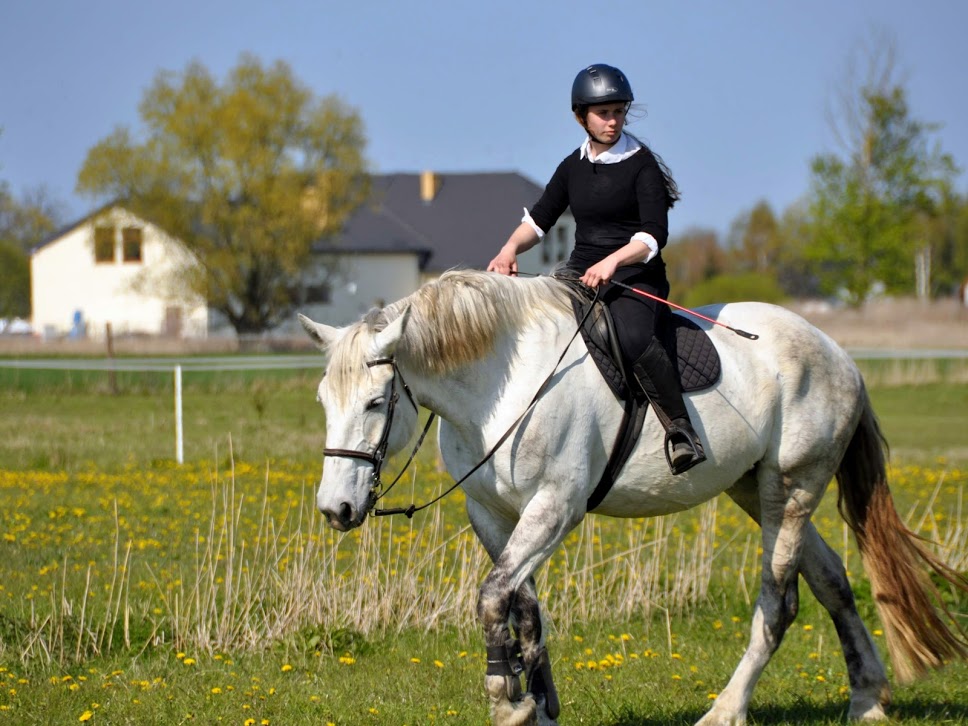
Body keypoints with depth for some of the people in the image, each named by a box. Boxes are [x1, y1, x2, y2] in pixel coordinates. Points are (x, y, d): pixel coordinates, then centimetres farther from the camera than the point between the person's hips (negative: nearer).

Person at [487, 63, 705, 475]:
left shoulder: (641, 164, -4)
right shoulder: (573, 167, 14)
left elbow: (655, 233, -13)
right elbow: (539, 218, 21)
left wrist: (612, 262, -29)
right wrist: (510, 249, 1)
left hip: (635, 278, -6)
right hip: (580, 278, 6)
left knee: (632, 338, -38)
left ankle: (680, 429, -33)